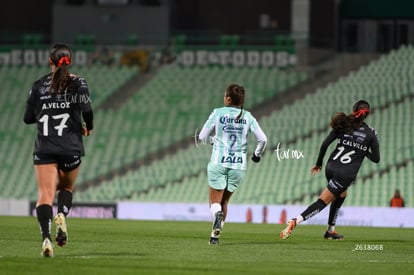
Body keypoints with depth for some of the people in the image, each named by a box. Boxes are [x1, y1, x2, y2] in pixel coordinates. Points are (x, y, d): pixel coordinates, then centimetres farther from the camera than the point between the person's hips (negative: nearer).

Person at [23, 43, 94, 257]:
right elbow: (86, 107, -16)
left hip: (44, 149, 0)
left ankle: (46, 237, -29)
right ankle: (62, 215, -7)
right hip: (70, 148, 0)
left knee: (45, 194, -8)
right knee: (66, 187, 23)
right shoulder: (77, 83, 0)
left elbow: (28, 118, 8)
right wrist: (89, 127, 3)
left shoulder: (39, 85, 5)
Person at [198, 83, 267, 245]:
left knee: (214, 201, 4)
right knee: (225, 201, 17)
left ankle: (217, 214, -31)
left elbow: (202, 137, 0)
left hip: (218, 163, -3)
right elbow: (262, 139, -3)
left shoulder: (218, 113, -4)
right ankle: (215, 235, 9)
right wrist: (257, 155, 16)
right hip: (239, 165, 3)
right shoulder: (247, 117, 2)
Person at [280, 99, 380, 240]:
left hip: (331, 167, 4)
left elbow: (325, 144, -1)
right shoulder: (371, 133, -1)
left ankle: (330, 231, 29)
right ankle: (295, 221, -22)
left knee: (341, 194, 30)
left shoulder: (344, 125, 5)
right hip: (346, 174, -4)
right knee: (323, 202, -4)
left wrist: (319, 164, 12)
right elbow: (376, 159, 3)